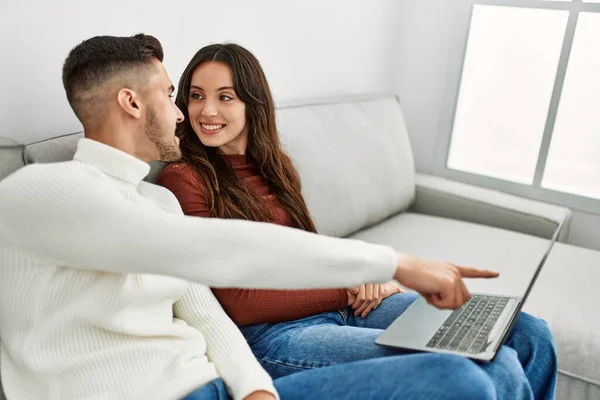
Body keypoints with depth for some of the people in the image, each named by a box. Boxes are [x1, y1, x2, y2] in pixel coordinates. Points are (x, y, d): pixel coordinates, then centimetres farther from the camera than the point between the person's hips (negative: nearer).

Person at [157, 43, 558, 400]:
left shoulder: (274, 163, 13)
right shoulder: (183, 179, -7)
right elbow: (239, 304, -11)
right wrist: (348, 289, -7)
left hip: (349, 304, 7)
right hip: (275, 332, -7)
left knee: (531, 337, 0)